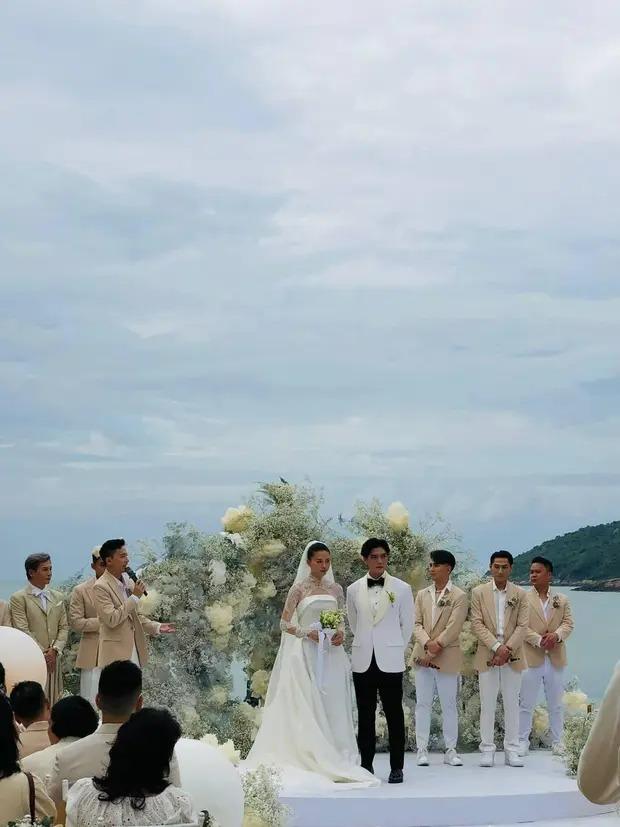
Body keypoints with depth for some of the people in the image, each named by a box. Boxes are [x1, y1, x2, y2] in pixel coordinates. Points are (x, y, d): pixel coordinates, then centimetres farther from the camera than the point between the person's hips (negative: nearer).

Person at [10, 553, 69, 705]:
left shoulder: (57, 597, 16)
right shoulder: (18, 598, -2)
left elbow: (64, 627, 11)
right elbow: (22, 630, -8)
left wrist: (55, 650, -6)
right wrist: (43, 655, -11)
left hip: (53, 659, 5)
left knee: (53, 701, 2)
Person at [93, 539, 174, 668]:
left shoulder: (128, 580, 12)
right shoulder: (101, 587, -12)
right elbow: (111, 619, -20)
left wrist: (157, 627, 9)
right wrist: (135, 597, -15)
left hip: (135, 650, 7)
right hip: (116, 653, -7)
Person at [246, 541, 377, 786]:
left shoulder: (336, 589, 11)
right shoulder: (299, 588, -1)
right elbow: (285, 624, -3)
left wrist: (341, 633, -5)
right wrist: (309, 633, -17)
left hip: (331, 654, 4)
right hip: (307, 653, -4)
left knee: (333, 708, 2)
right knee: (308, 708, -6)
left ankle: (334, 762, 6)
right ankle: (312, 762, -4)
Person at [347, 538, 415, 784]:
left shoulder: (402, 588, 0)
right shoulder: (354, 590, 5)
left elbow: (407, 625, 7)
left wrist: (395, 650, 9)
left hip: (390, 661, -2)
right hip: (363, 661, 2)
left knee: (394, 714, 0)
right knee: (365, 715, 6)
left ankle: (396, 767, 6)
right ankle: (366, 765, 13)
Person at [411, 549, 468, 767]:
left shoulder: (459, 596, -3)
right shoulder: (422, 595, 12)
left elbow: (453, 628, -11)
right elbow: (416, 624, 4)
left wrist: (436, 647, -15)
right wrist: (428, 644, -14)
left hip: (447, 658, -4)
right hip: (422, 656, 4)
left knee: (449, 705, 3)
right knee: (422, 704, 4)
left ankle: (450, 751, 10)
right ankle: (422, 750, 8)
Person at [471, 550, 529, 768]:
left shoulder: (520, 594, 6)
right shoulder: (479, 592, 4)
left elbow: (522, 626, 0)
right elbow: (477, 624, -3)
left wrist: (507, 649, -13)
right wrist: (496, 647, -13)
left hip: (512, 656, 1)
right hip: (487, 656, -1)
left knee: (512, 704, 5)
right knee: (487, 704, 2)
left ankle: (511, 750, 11)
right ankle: (487, 750, 8)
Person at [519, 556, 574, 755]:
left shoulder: (562, 600, 10)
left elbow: (568, 623, 2)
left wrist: (556, 635, -18)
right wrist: (539, 640, -19)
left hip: (555, 659, 3)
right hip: (531, 658, -3)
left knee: (556, 704, 9)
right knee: (527, 703, 2)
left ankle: (557, 742, 18)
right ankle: (523, 741, 10)